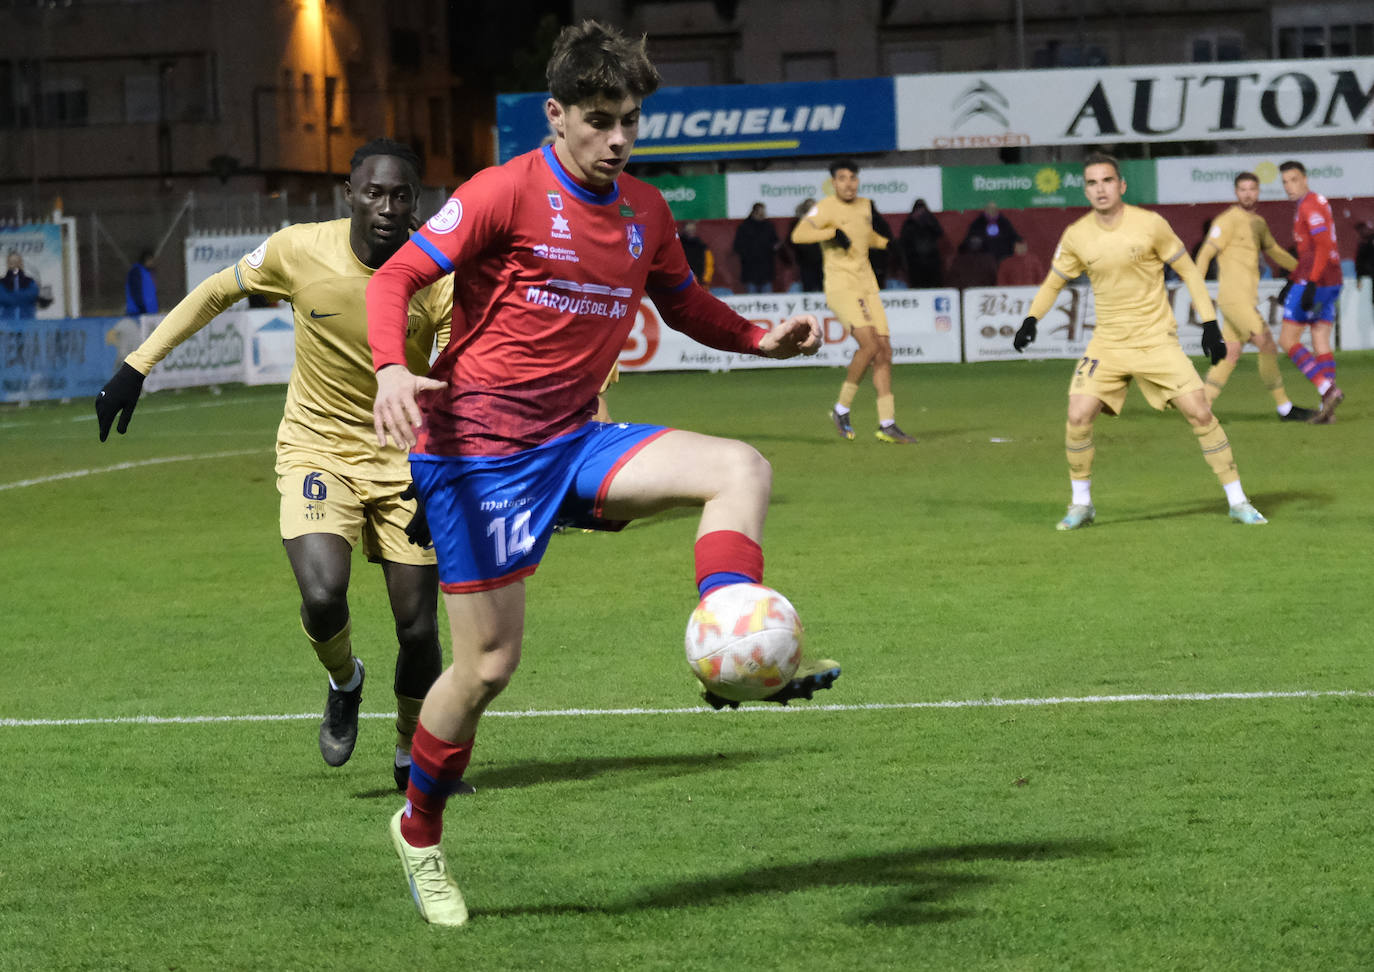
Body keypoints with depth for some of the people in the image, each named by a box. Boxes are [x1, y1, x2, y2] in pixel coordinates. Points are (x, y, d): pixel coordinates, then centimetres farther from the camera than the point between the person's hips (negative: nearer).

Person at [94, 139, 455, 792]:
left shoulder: (437, 278, -15)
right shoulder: (298, 250, -14)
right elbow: (216, 292, 4)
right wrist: (137, 365, 1)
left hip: (403, 460, 1)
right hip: (317, 450, -1)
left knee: (418, 629, -2)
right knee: (322, 593, -25)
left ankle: (413, 753, 27)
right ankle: (344, 684, 11)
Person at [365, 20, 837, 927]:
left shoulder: (645, 211, 8)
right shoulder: (510, 191, -11)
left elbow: (687, 304, 25)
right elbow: (395, 279, -12)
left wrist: (764, 337, 6)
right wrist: (392, 371, -30)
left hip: (574, 443, 6)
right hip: (480, 450, -6)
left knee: (740, 469, -15)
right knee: (490, 664, -3)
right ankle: (419, 830, 20)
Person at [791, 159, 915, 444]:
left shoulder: (865, 206, 15)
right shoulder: (826, 207, -7)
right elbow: (798, 234, -20)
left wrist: (890, 242, 19)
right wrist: (832, 232, -28)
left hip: (867, 286, 7)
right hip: (841, 286, -7)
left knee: (884, 352, -1)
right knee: (870, 344, -21)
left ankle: (887, 425, 3)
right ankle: (842, 408, -5)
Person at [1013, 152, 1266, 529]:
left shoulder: (1150, 225, -9)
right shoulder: (1076, 236, -2)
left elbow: (1189, 271, 1)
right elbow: (1054, 282, 14)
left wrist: (1210, 325, -4)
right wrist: (1031, 319, -3)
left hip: (1157, 339, -2)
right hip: (1107, 344, 2)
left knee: (1200, 413, -10)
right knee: (1078, 417, -13)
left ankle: (1237, 501, 3)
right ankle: (1081, 504, 7)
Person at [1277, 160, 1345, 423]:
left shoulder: (1310, 205, -12)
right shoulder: (1314, 203, 19)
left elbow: (1323, 246, -22)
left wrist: (1310, 284, -26)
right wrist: (1292, 281, 30)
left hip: (1315, 281, -9)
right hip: (1331, 282, 9)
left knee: (1287, 341, -4)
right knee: (1321, 344, 7)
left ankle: (1328, 389, -16)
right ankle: (1327, 409, 2)